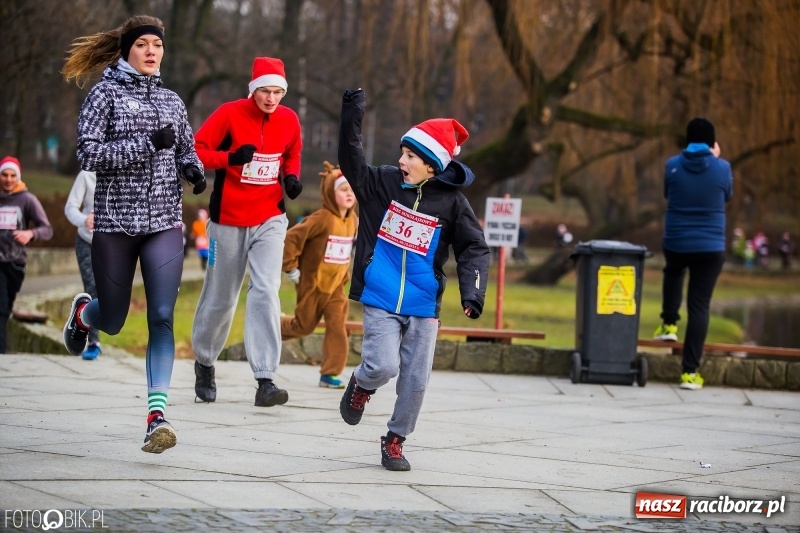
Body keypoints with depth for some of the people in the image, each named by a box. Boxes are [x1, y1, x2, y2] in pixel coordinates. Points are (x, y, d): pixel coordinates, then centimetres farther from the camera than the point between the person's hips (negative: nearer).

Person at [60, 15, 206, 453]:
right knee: (112, 322, 10)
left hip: (164, 222, 3)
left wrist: (192, 168, -2)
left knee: (162, 317, -12)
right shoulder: (105, 95, -3)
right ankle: (82, 313, 47)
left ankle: (157, 415, -15)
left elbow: (186, 149, 22)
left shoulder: (171, 102, 10)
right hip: (115, 223, -2)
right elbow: (88, 154, -12)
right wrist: (147, 144, -20)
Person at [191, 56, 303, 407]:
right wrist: (230, 158, -27)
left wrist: (292, 177, -2)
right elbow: (197, 150, -10)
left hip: (270, 219, 2)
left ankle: (265, 380, -19)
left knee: (266, 292, -15)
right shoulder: (230, 114, -10)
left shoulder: (289, 120, 1)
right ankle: (205, 362, 36)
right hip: (229, 218, -2)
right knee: (221, 297, 10)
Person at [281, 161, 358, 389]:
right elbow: (292, 238, -22)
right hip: (313, 284, -5)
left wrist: (345, 274, 14)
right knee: (304, 325, 10)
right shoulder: (321, 219, -21)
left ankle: (329, 374, -1)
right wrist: (291, 268, -18)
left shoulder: (352, 220, 2)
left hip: (336, 286, 5)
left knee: (337, 327, -6)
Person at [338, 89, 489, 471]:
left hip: (423, 307, 1)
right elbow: (352, 164, -6)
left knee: (415, 380, 4)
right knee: (383, 365, -16)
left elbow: (473, 248, -3)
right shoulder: (385, 182, 0)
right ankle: (361, 385, 19)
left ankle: (395, 440, 23)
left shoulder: (451, 202, -5)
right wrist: (352, 118, -17)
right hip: (380, 302, -1)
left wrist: (472, 292, -16)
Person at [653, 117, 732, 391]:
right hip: (710, 247, -2)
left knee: (673, 271, 38)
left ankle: (669, 323, 29)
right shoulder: (722, 168, -8)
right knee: (699, 306, 1)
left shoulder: (673, 165, -5)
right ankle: (690, 371, -2)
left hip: (675, 243, 2)